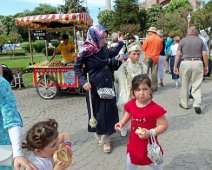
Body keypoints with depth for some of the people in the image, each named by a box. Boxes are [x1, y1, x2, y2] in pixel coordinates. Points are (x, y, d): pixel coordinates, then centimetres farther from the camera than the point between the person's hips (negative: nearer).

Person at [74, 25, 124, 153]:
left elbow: (114, 53, 24)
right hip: (94, 88, -5)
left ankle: (105, 139, 22)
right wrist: (84, 81, -17)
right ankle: (101, 137, 30)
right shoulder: (86, 51, -15)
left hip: (107, 86, 5)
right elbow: (77, 68, -7)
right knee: (97, 112, 9)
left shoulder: (104, 49, 2)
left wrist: (121, 42, 19)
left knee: (108, 112, 7)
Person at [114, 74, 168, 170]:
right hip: (134, 143, 4)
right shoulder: (131, 104, -10)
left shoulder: (155, 109, -25)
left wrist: (151, 133, -30)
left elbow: (164, 125, -18)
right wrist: (121, 123, -6)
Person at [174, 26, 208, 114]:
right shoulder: (200, 40, 7)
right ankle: (197, 104, -6)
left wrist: (175, 66, 2)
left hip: (185, 63, 0)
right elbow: (204, 54, 2)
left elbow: (178, 54, -1)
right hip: (198, 63, 1)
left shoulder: (183, 40, 5)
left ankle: (184, 104, 21)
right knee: (197, 85, 5)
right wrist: (206, 66, 9)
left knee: (185, 85, 11)